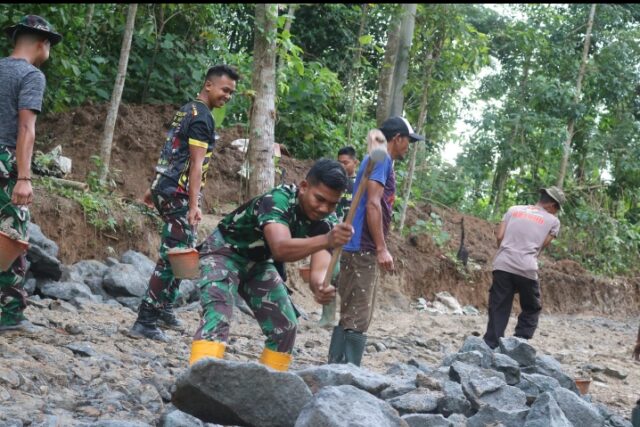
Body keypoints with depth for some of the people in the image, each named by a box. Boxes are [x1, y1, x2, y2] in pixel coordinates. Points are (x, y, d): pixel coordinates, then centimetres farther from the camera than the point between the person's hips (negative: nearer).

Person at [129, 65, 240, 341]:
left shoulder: (187, 111, 16)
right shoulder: (202, 118, -13)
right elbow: (196, 164, -20)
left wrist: (155, 188, 26)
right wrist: (194, 205, -23)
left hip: (165, 188, 10)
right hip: (179, 194, -10)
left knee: (183, 251, 19)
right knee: (173, 256, -9)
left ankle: (164, 310, 25)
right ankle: (145, 321, -10)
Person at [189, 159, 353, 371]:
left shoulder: (327, 222, -16)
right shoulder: (277, 200, -34)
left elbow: (320, 268, -29)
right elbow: (281, 249, -51)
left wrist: (321, 287, -53)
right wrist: (326, 240, -67)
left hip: (258, 263, 7)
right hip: (224, 252, -7)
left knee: (285, 326, 1)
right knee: (218, 315, -28)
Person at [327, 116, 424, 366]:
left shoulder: (378, 161, 21)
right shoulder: (381, 159, -8)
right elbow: (372, 204, -18)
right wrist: (382, 248, -22)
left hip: (360, 250, 10)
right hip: (363, 249, -10)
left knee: (351, 317, 10)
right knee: (357, 320, -12)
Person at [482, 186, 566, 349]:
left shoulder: (513, 210, 17)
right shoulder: (553, 221, 11)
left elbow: (499, 236, 9)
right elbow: (542, 246, 7)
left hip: (502, 266, 3)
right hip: (526, 270, -3)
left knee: (498, 311, 5)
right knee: (531, 310, 16)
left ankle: (489, 348, -1)